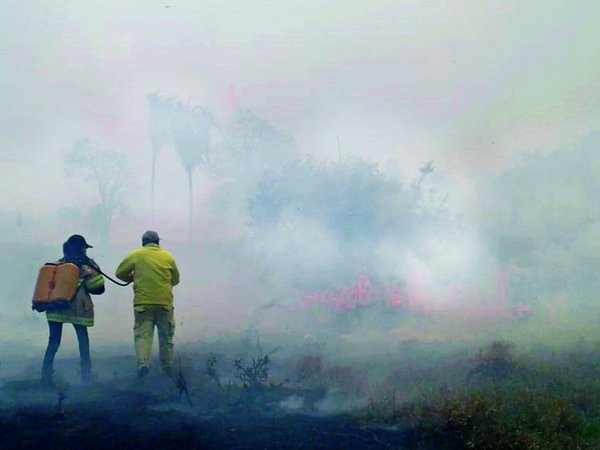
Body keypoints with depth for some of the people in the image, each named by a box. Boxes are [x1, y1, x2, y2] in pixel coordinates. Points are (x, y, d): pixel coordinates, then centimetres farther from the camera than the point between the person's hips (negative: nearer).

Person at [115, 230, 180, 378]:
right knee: (166, 336, 11)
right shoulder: (168, 257, 7)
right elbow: (175, 279, 16)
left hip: (143, 302, -1)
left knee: (142, 335, -1)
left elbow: (120, 273, 5)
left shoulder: (135, 255, 2)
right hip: (165, 302, 2)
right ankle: (167, 369, 16)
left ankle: (143, 363, -22)